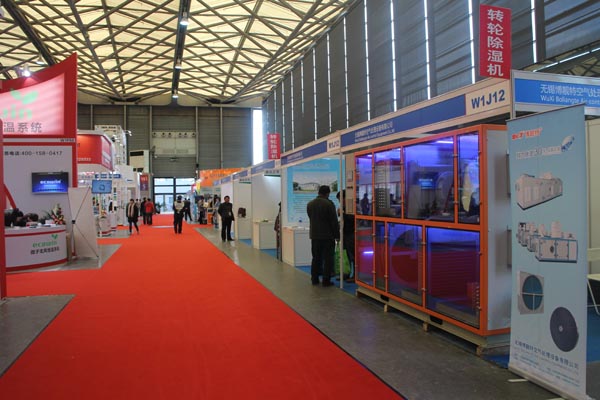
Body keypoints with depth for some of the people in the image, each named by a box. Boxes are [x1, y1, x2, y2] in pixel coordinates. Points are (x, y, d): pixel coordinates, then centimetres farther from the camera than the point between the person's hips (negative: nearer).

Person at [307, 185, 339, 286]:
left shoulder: (310, 204, 6)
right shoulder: (329, 204, -13)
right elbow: (334, 221, -11)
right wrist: (337, 235, -4)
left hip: (314, 235, 6)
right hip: (327, 235, -6)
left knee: (316, 258, 14)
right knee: (328, 259, 2)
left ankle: (314, 279, 18)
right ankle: (326, 280, 2)